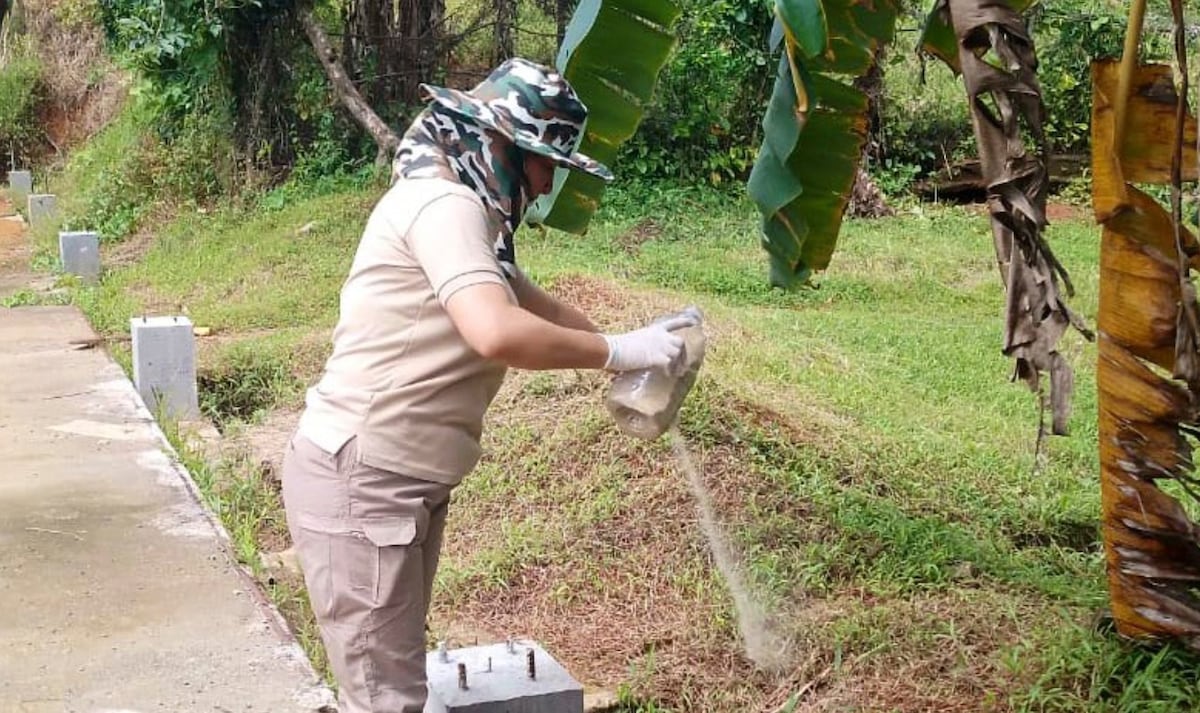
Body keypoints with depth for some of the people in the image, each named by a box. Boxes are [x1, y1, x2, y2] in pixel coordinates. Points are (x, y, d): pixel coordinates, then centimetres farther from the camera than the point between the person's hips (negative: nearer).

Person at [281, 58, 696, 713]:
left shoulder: (464, 210, 14)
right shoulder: (444, 203, -19)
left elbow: (528, 302, 21)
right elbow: (497, 332, -34)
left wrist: (636, 345, 11)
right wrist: (616, 351, -21)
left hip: (401, 482, 11)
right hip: (360, 483, -11)